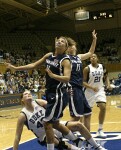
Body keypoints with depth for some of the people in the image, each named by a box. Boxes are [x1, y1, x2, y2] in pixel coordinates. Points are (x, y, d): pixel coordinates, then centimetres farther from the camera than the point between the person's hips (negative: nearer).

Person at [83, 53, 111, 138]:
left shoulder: (102, 67, 0)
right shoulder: (87, 69, -12)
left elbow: (106, 76, 15)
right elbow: (83, 82, -12)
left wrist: (108, 84, -3)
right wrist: (92, 87, -25)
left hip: (100, 90, 3)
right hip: (90, 91, -2)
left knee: (103, 107, -13)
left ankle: (100, 130, -2)